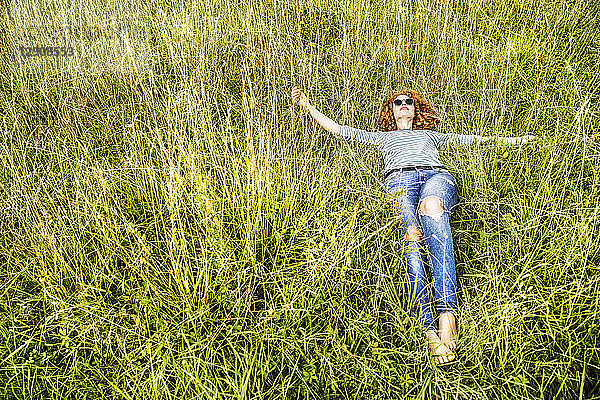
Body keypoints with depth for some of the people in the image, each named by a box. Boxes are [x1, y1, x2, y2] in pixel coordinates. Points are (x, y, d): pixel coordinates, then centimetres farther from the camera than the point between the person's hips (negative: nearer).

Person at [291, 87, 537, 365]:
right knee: (411, 236, -33)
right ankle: (428, 327, -47)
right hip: (399, 178, 0)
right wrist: (307, 105, 33)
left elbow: (469, 140, 38)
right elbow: (341, 130, 36)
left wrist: (510, 140, 31)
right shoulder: (382, 138, 40)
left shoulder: (431, 135, 42)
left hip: (437, 175, 0)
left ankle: (447, 311, -52)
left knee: (431, 206, -39)